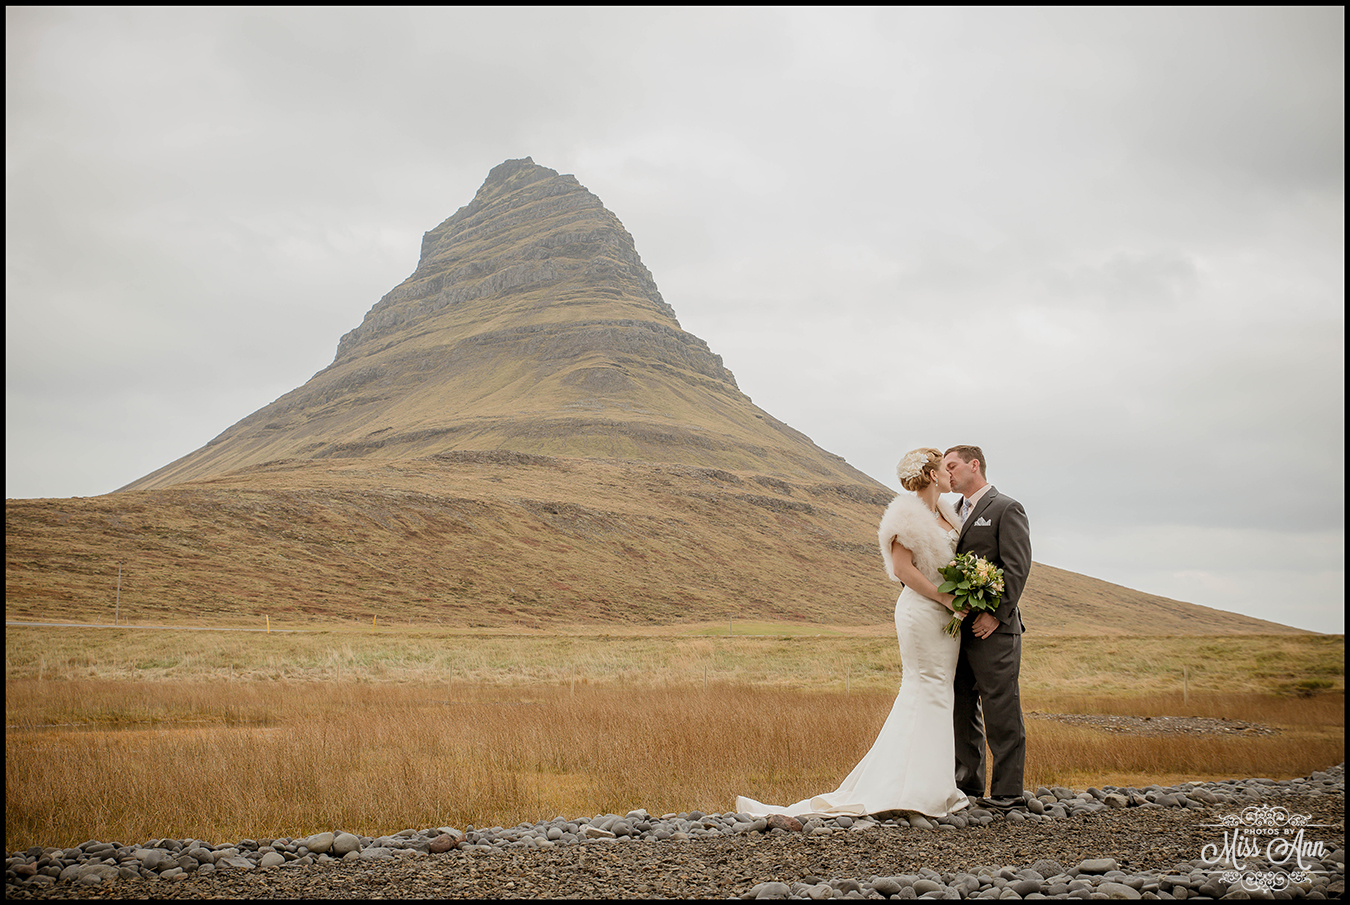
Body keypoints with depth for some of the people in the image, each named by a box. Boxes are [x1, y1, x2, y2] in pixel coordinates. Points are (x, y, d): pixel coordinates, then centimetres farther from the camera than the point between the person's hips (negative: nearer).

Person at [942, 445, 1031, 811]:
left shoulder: (1006, 509, -4)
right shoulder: (954, 512, 19)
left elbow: (1017, 567, -12)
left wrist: (996, 614, -18)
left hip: (992, 628, -8)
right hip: (958, 627, 8)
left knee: (1000, 710, -4)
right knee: (961, 710, 11)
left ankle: (1007, 791, 1)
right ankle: (968, 784, 19)